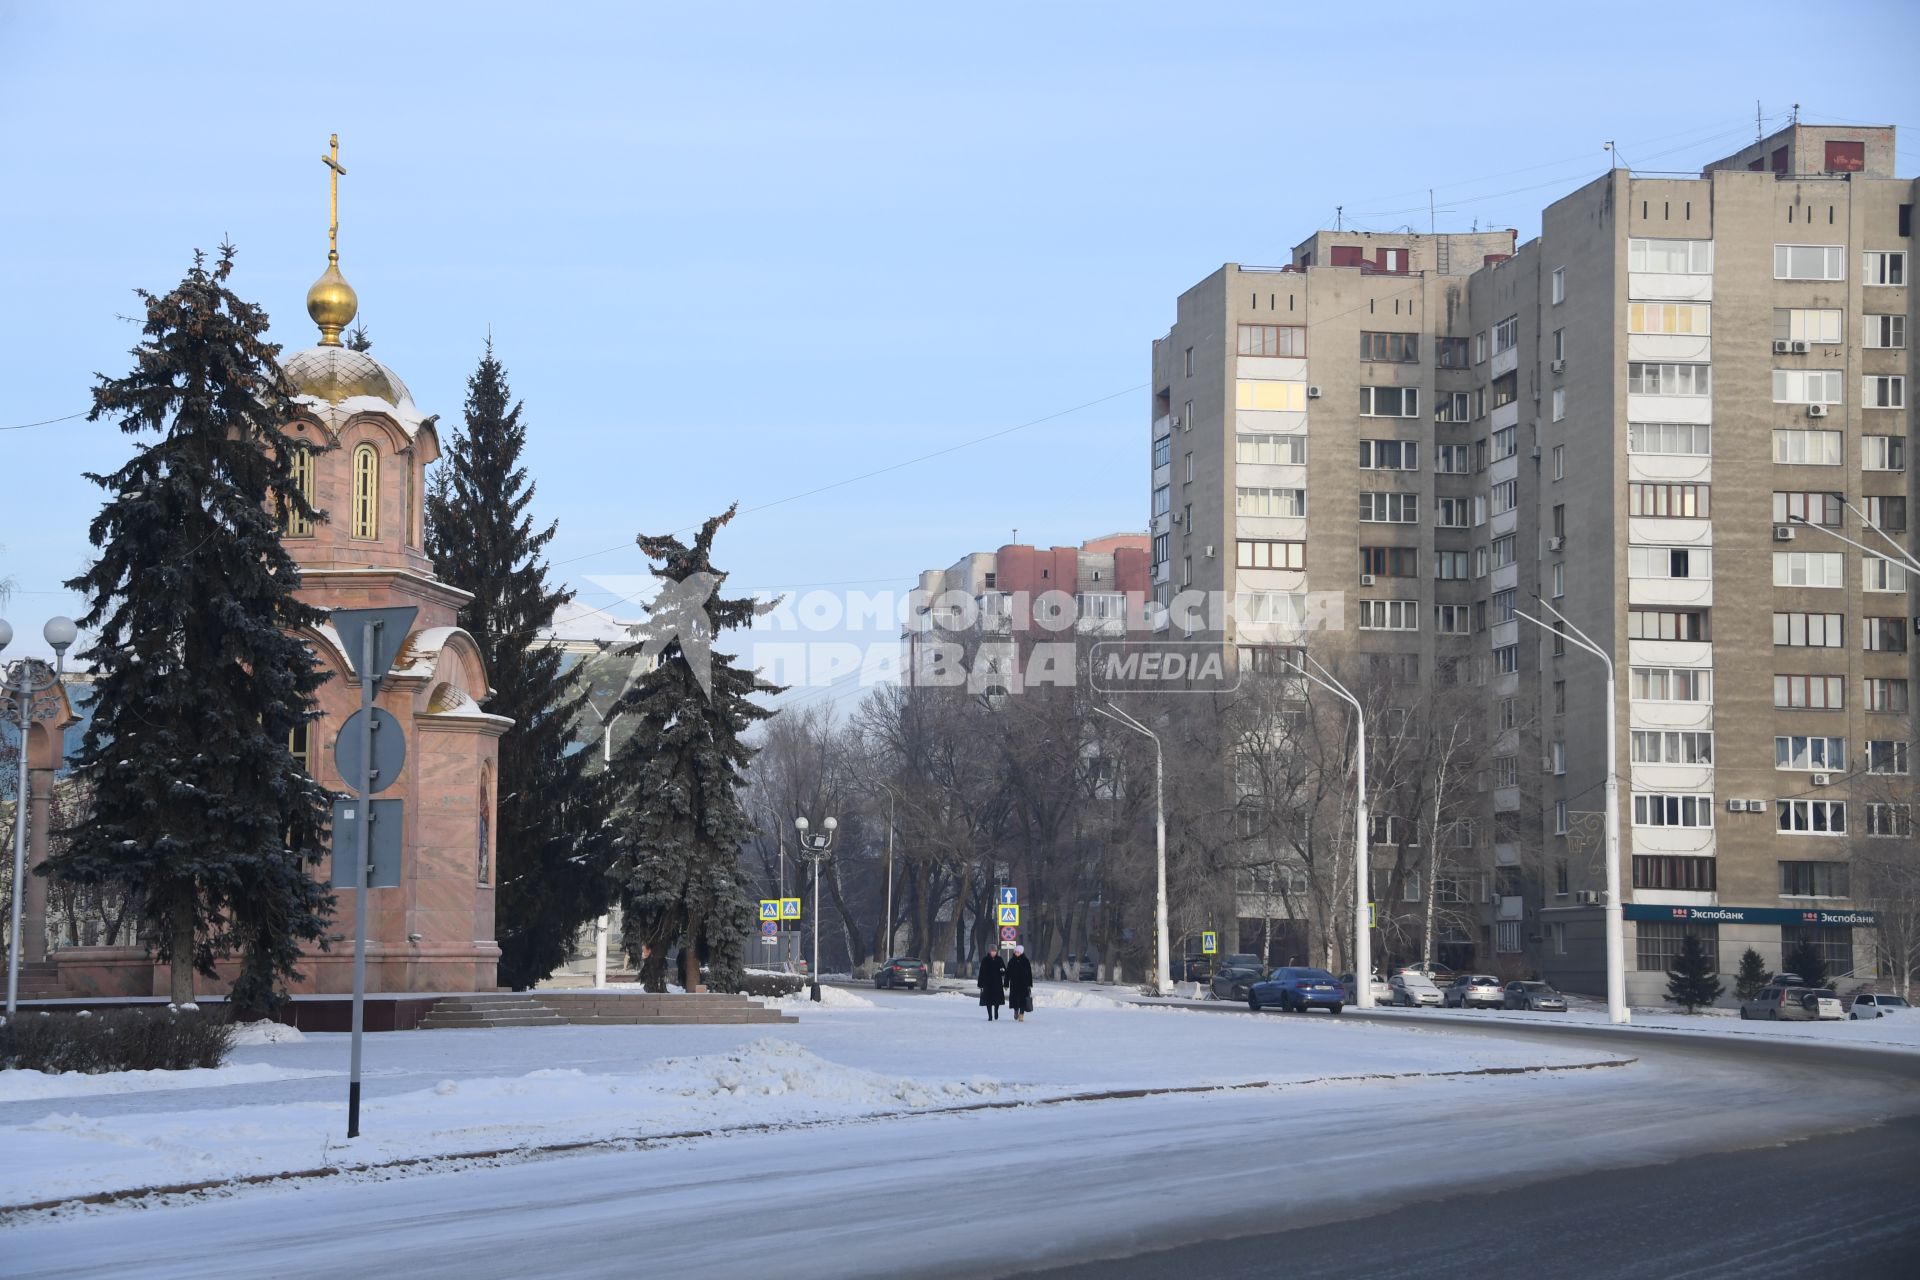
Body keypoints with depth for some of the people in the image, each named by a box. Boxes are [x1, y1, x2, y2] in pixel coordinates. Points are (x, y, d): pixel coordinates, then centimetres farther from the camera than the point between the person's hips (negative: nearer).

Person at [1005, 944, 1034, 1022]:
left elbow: (1029, 973, 0)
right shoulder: (1011, 961, 3)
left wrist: (1030, 984, -4)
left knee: (1023, 1000, -7)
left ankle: (1021, 1014, -5)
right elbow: (1007, 973, 5)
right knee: (1015, 999, 5)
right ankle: (1016, 1011, 31)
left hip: (1024, 984, -2)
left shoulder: (1026, 961, -1)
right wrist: (1006, 984, 1)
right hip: (1014, 984, 2)